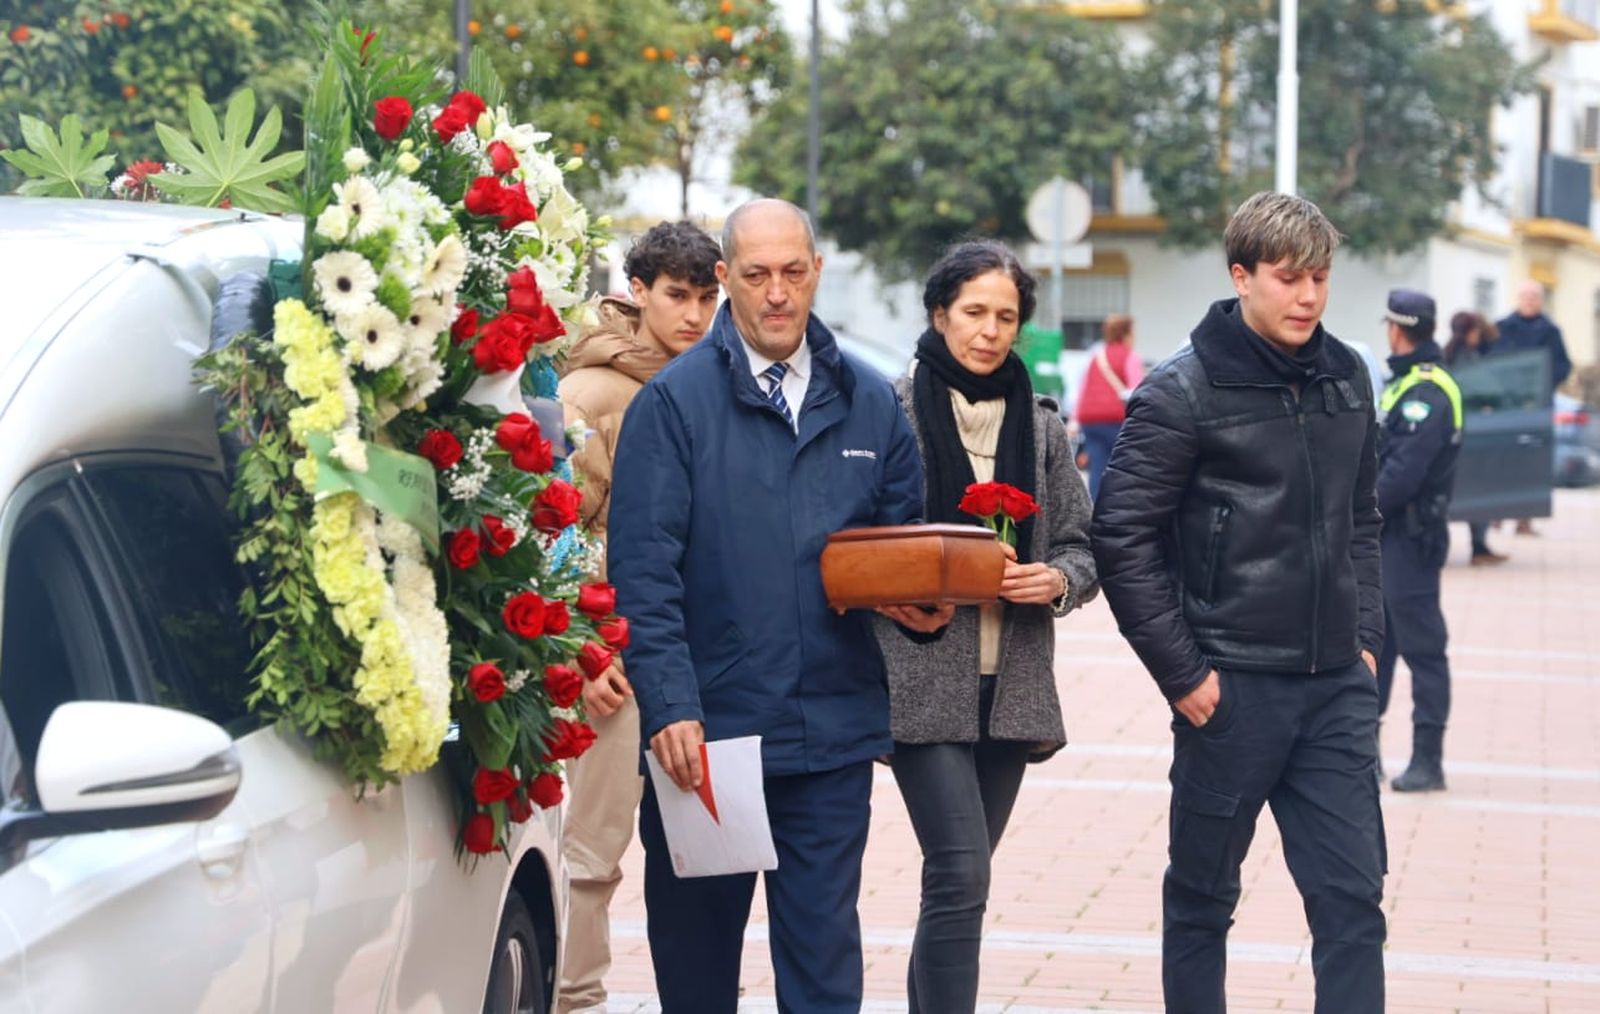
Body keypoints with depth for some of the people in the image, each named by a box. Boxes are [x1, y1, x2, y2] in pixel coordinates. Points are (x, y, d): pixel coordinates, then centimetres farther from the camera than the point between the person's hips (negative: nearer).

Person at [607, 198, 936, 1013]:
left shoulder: (869, 402, 8)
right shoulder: (673, 402, -4)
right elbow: (644, 571, -9)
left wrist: (925, 602, -5)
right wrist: (669, 706, -18)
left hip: (832, 729, 2)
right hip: (703, 730, -2)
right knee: (696, 946, 11)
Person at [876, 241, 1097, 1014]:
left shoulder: (1040, 423, 11)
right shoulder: (893, 408, -2)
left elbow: (1081, 546, 13)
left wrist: (1056, 580, -8)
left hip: (1012, 685, 5)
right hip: (924, 681, -5)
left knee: (956, 879, 11)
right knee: (961, 876, -14)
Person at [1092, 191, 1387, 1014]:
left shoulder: (1345, 379, 8)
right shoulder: (1183, 392, -9)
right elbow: (1120, 537, -11)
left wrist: (1365, 634, 9)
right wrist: (1181, 673, -11)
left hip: (1336, 689, 5)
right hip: (1232, 687, -4)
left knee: (1352, 897, 2)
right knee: (1202, 896, 9)